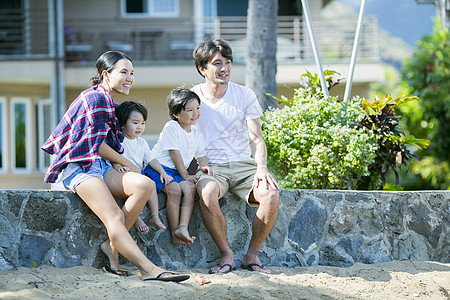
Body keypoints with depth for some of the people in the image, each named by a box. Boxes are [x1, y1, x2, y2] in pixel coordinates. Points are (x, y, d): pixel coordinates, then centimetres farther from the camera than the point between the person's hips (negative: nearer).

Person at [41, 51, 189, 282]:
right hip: (77, 167, -9)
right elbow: (96, 145, -11)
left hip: (98, 167, 9)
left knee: (145, 185, -19)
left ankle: (112, 244, -15)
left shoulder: (108, 101, 22)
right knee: (115, 216, -28)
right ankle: (148, 269, -40)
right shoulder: (96, 98, -9)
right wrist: (127, 163, 1)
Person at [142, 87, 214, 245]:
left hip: (177, 172, 6)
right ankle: (175, 232, -27)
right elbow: (175, 153, -12)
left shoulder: (196, 135, 14)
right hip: (157, 168, -6)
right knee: (174, 189, -33)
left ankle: (183, 227, -36)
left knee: (190, 188, -26)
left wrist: (205, 167, -11)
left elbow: (201, 156, 14)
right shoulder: (171, 128, -8)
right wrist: (186, 176, -14)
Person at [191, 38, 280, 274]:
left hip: (243, 165, 2)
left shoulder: (245, 96, 6)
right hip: (209, 167, -1)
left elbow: (257, 139, 2)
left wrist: (261, 168, -17)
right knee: (207, 193, -38)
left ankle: (252, 255, -12)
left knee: (271, 194, -30)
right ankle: (226, 255, -22)